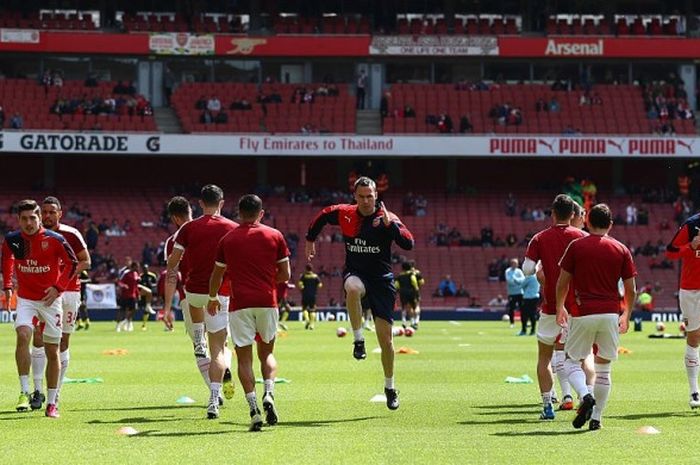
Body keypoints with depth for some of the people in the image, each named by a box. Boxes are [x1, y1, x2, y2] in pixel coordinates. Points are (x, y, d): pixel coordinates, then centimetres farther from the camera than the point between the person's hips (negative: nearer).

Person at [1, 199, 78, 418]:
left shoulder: (54, 240, -13)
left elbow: (72, 262, -2)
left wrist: (58, 287, -11)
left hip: (50, 299, -1)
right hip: (25, 299, 1)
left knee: (52, 351, 4)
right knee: (22, 335, -25)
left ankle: (52, 403, 15)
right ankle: (24, 393, -22)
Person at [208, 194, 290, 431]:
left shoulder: (227, 240, 6)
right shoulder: (275, 236, 5)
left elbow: (217, 275, 15)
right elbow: (285, 274, 6)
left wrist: (212, 299, 32)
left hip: (240, 304, -1)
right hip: (267, 302, 1)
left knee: (244, 358, 3)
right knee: (267, 352, 17)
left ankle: (254, 409, -10)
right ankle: (269, 393, -8)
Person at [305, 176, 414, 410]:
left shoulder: (387, 218, -8)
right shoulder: (344, 214, 0)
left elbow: (408, 244, -21)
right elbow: (322, 216, 21)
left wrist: (389, 224, -32)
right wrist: (310, 240, 23)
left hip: (381, 279, -1)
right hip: (355, 274, 1)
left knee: (385, 336, -1)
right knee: (353, 289, -40)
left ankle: (390, 387, 16)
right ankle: (358, 340, -25)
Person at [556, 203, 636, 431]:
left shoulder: (576, 246, 0)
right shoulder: (621, 250, 4)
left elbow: (563, 282, 2)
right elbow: (631, 289, 5)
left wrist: (560, 308, 17)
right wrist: (626, 314, 20)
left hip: (583, 313, -2)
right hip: (611, 314, 2)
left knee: (573, 361, 9)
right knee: (603, 367, 11)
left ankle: (585, 396, -19)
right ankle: (596, 417, 9)